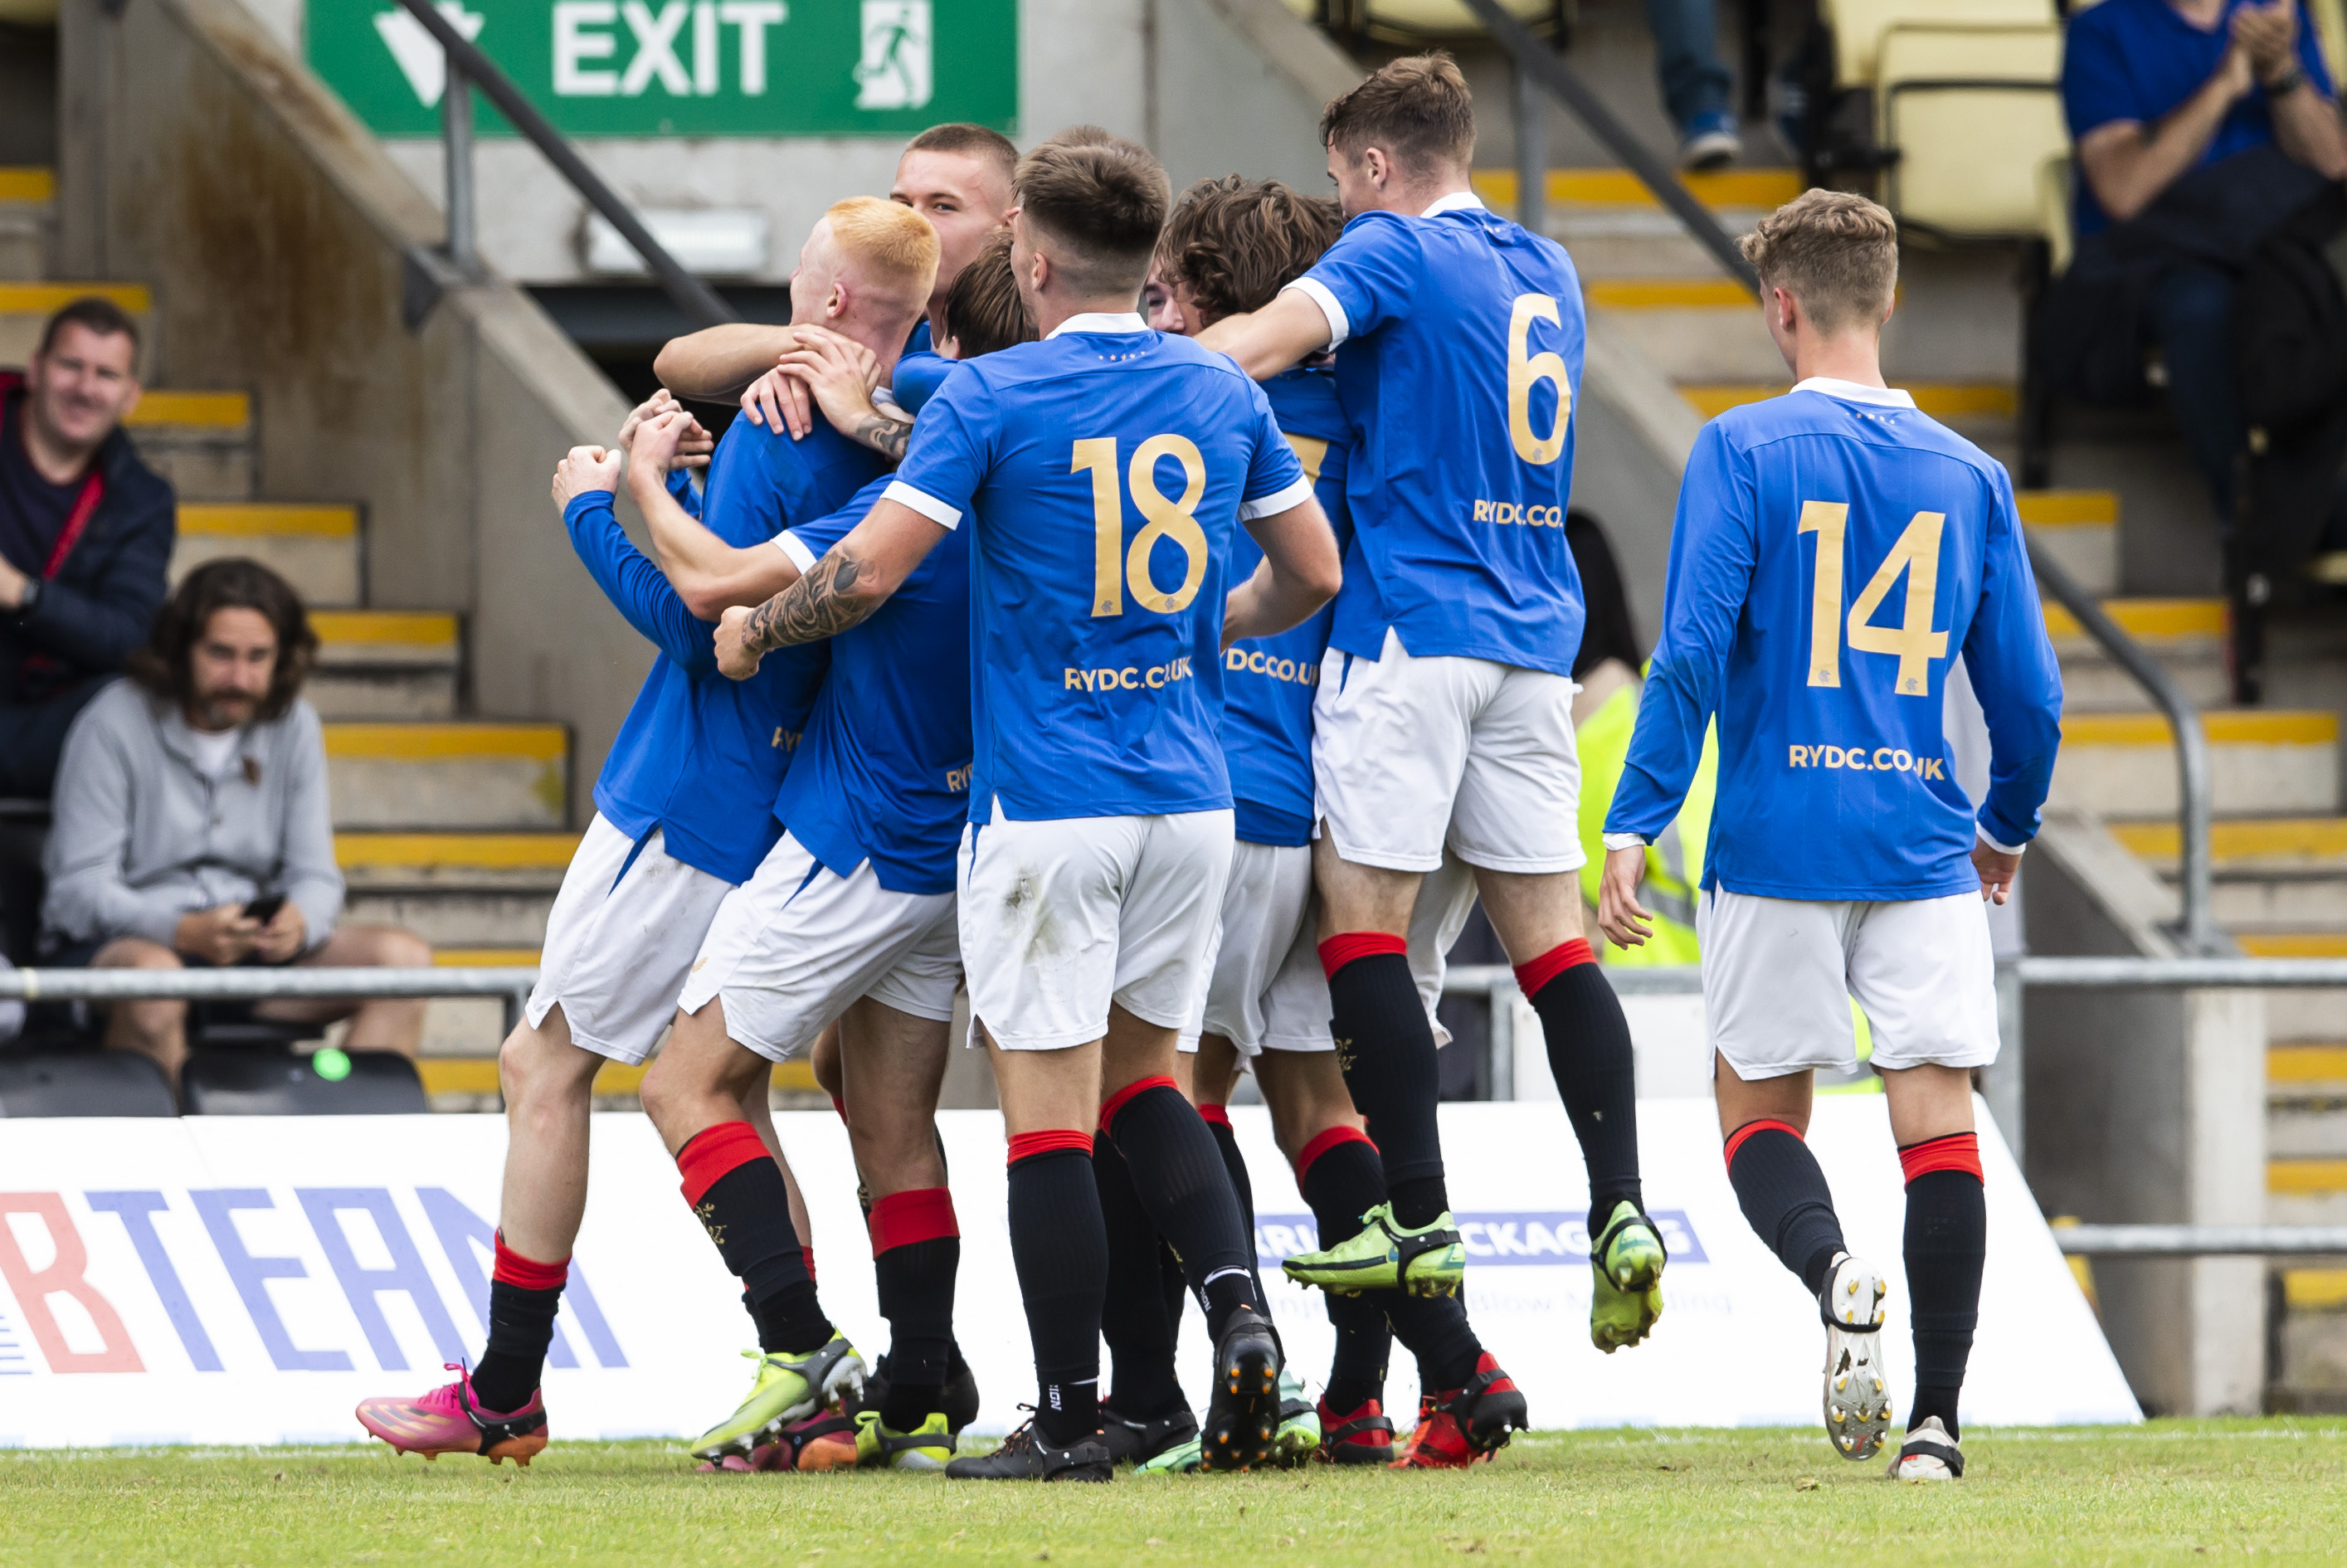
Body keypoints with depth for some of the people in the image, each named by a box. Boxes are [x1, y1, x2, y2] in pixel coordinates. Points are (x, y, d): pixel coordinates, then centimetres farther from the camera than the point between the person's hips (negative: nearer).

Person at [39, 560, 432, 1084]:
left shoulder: (292, 725, 7)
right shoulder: (114, 725, -9)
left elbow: (315, 876, 6)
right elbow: (81, 890, -14)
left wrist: (299, 922, -20)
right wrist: (184, 931, -32)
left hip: (251, 944, 6)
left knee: (405, 958, -14)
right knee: (152, 972, -41)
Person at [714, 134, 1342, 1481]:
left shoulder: (993, 397, -9)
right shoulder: (1221, 395, 6)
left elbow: (870, 572, -13)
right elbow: (1313, 573, 15)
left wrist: (754, 630, 6)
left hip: (1047, 802, -5)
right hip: (1192, 798, 5)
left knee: (1050, 1109, -1)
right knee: (1144, 1077, 18)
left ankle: (1070, 1419, -1)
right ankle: (1237, 1305, -4)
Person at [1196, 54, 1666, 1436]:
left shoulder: (1394, 250, -5)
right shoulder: (1548, 273, 18)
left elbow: (1263, 343, -21)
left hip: (1412, 626, -7)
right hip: (1535, 633, 7)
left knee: (1363, 915, -4)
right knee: (1549, 931, 6)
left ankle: (1422, 1220, -8)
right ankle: (1623, 1210, -4)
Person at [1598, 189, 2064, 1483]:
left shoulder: (1743, 452, -3)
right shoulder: (1969, 476, 7)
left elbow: (1693, 654, -11)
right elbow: (2029, 697, 9)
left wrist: (1634, 823, -8)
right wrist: (2009, 829, 26)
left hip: (1777, 844, -2)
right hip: (1924, 847, 2)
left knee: (1759, 1108, 10)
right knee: (1937, 1110, -1)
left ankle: (1833, 1272, -21)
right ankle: (1936, 1417, -10)